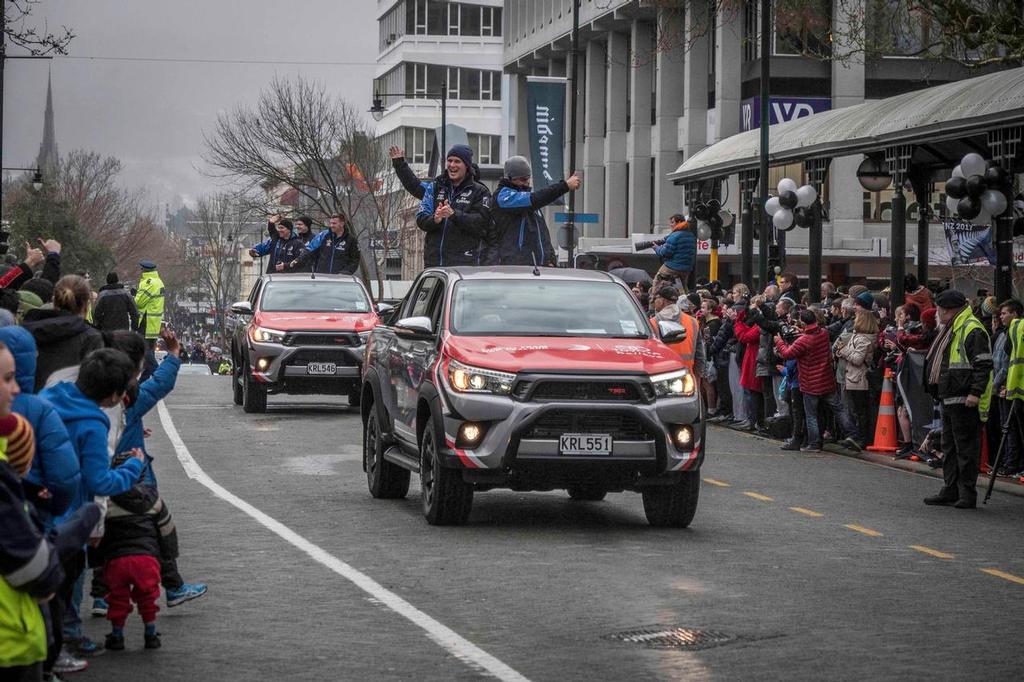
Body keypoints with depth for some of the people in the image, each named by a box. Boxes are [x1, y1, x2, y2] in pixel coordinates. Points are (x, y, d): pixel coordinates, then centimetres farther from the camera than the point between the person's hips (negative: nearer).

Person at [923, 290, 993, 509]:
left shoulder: (973, 330, -13)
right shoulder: (951, 331, 19)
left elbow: (983, 365, -19)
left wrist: (975, 393, -24)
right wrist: (937, 388, 23)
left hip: (965, 401, -11)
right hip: (949, 399, 11)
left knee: (966, 447, -6)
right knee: (949, 446, 14)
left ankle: (968, 493, -3)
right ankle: (950, 490, 21)